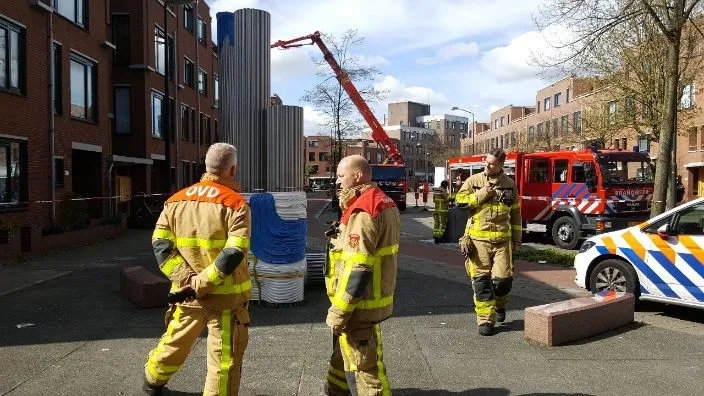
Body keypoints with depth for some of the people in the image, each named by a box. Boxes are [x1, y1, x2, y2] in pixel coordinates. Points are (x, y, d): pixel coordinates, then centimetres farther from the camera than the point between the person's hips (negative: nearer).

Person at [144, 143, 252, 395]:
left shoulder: (176, 201, 5)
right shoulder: (236, 204, -11)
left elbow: (160, 244, -1)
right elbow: (234, 254, -22)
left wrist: (185, 278, -8)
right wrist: (200, 284, -18)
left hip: (187, 293, 6)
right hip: (225, 296, -6)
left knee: (175, 343, 28)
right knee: (224, 360, 7)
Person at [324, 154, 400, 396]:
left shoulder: (363, 212, -22)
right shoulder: (384, 203, 10)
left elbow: (358, 269, -25)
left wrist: (338, 313, -20)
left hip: (360, 304, -10)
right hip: (374, 296, 11)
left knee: (364, 367, 0)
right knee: (344, 353, 26)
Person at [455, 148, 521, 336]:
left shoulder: (509, 184, 10)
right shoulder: (473, 181, 4)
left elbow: (515, 213, 15)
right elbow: (460, 200, -6)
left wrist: (516, 238, 13)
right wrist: (481, 195, -12)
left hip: (502, 239, 1)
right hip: (478, 239, -1)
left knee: (503, 278, -3)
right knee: (481, 280, -1)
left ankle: (499, 304, 30)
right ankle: (485, 320, 8)